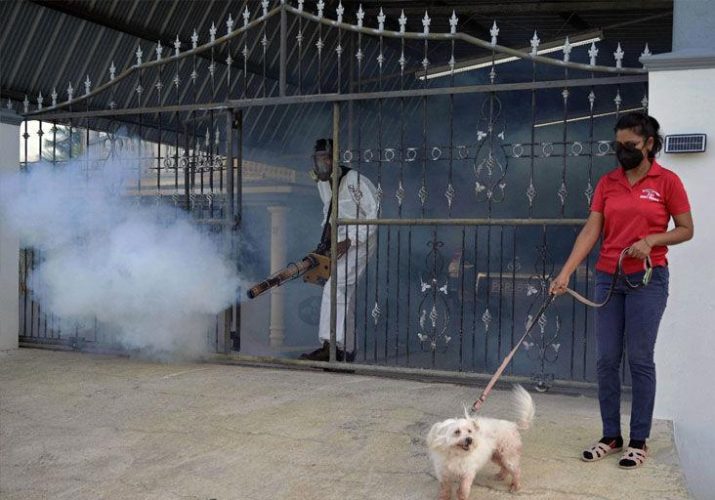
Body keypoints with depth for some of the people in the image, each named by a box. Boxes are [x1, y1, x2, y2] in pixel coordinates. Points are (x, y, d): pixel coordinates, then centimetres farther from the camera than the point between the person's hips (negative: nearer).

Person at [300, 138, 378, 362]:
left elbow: (375, 214, -17)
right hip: (339, 241, 9)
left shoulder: (355, 181, -19)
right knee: (344, 294, 10)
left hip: (359, 240, -8)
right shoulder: (322, 183, 7)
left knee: (336, 287, -21)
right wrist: (325, 241, 7)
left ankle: (330, 347, -21)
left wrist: (350, 241, -20)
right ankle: (347, 349, 17)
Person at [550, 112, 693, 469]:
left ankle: (639, 441, 14)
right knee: (606, 360, 6)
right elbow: (590, 231, 0)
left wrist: (651, 239, -16)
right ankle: (611, 436, 19)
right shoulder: (607, 183, 6)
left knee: (639, 359, 1)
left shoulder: (666, 181, -3)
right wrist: (565, 272, -10)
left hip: (647, 279, -4)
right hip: (608, 278, 4)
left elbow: (686, 230, 2)